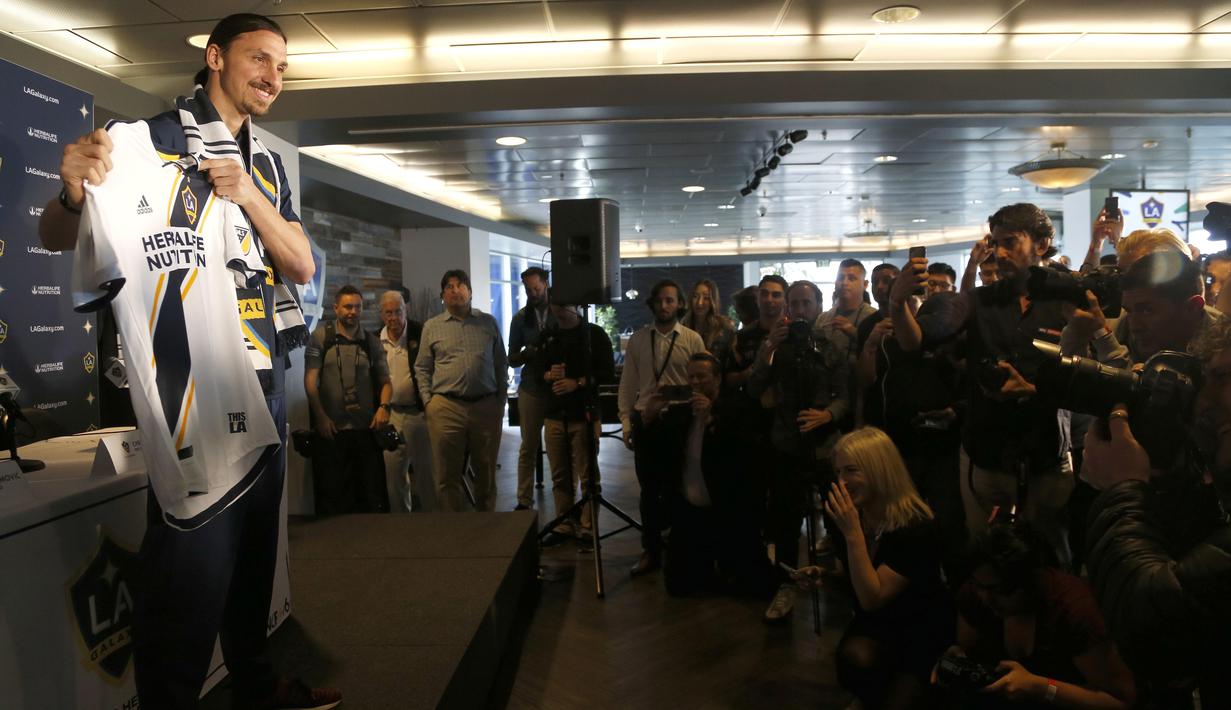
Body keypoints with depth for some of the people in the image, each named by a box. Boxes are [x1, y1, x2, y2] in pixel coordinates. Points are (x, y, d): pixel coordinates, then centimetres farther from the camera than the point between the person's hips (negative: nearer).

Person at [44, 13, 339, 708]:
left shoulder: (268, 164, 18)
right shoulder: (156, 137, -1)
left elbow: (302, 266, 7)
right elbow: (58, 238, -5)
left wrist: (248, 196, -9)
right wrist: (75, 192, -28)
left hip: (266, 378, 7)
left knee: (254, 540, 14)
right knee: (194, 554, -7)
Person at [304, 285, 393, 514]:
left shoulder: (372, 341, 11)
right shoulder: (321, 336, 3)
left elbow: (385, 381, 12)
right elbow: (310, 379, -2)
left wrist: (383, 406, -8)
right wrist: (321, 417, -9)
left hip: (366, 428, 2)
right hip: (330, 428, -2)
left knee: (373, 491, 5)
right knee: (331, 491, 6)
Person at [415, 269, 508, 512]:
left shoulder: (488, 323, 10)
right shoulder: (432, 326, 8)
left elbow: (501, 364, 13)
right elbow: (422, 368, 8)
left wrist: (501, 400, 6)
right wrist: (428, 402, -1)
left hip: (486, 407, 1)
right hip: (446, 409, -1)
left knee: (486, 473, 9)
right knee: (447, 475, 3)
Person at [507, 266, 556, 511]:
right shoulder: (520, 318, 8)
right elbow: (512, 359, 10)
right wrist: (526, 354, -11)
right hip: (532, 388, 2)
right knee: (528, 447, 3)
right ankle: (524, 501, 11)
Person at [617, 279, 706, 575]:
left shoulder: (693, 339, -1)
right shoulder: (638, 339, 5)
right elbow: (628, 383, 6)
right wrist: (626, 422, 2)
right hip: (645, 421, 2)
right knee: (649, 489, 9)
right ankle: (651, 551, 21)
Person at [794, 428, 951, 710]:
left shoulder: (915, 527, -25)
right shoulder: (854, 515, -4)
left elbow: (872, 598, -29)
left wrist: (853, 533, -34)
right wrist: (824, 576, -7)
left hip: (921, 633, -4)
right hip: (876, 624, 4)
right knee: (853, 658, -29)